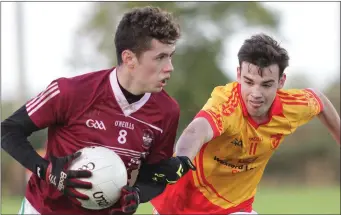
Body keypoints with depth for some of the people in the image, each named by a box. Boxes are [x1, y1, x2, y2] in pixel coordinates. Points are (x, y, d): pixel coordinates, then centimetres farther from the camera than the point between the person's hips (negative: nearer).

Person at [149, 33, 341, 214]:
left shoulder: (292, 107, -17)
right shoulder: (225, 102, -34)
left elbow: (320, 101, 7)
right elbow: (197, 131, -56)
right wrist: (180, 162, -76)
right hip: (185, 199, -3)